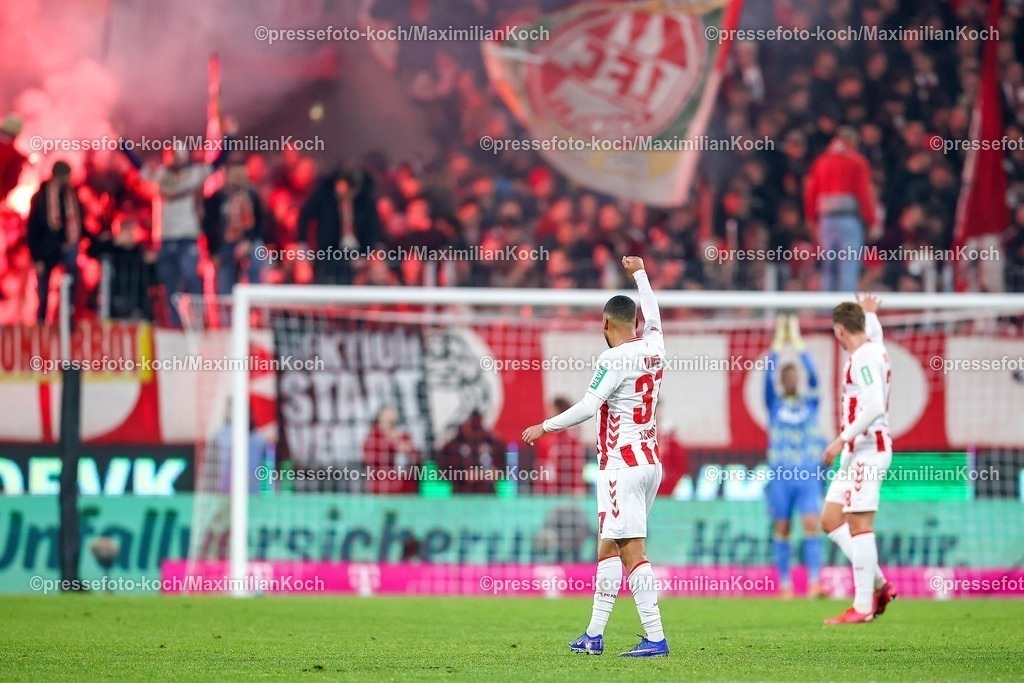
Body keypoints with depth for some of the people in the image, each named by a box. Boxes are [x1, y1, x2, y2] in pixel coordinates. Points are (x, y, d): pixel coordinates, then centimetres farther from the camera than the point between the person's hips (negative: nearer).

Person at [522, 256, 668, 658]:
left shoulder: (614, 359, -13)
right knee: (608, 547, 12)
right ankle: (594, 635, 14)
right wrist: (639, 273, 44)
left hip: (622, 466, -9)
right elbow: (653, 313, 30)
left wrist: (545, 427, -8)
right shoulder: (653, 349, 9)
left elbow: (588, 407, -19)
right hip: (650, 463, 9)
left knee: (631, 550, -10)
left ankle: (655, 638, -15)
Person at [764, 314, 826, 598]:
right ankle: (784, 583, 7)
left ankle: (814, 581, -14)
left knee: (811, 524, -11)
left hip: (808, 476, 0)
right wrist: (780, 338, -1)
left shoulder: (810, 403, 10)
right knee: (781, 528, 2)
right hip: (780, 476, 0)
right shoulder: (774, 404, 8)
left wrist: (796, 338, 2)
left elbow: (812, 374, 0)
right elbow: (769, 374, -3)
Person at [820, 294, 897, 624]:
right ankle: (879, 585, 10)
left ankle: (863, 607, -13)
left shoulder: (863, 357, -14)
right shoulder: (873, 349, 16)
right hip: (856, 452, 10)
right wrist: (869, 313, 61)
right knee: (831, 521, 10)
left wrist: (841, 440, -23)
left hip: (867, 451, -10)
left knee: (859, 525, -11)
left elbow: (874, 407, -25)